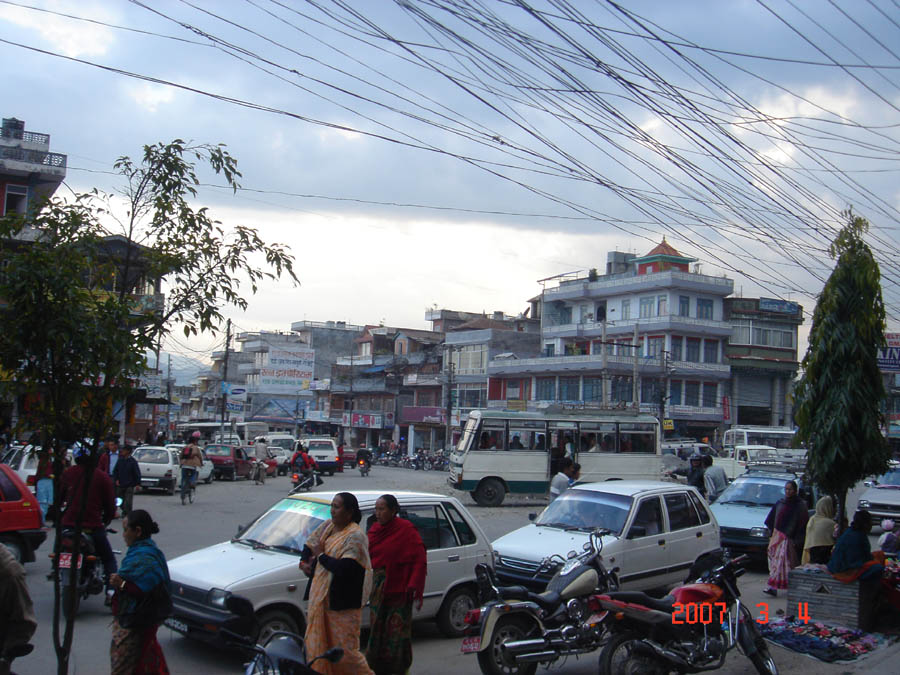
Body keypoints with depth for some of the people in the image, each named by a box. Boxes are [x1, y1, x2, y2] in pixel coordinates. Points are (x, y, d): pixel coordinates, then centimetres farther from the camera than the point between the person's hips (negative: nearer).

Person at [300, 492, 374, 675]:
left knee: (345, 650, -1)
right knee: (317, 646, 13)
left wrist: (321, 555, -14)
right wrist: (304, 562, 5)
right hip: (320, 597, 8)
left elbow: (344, 568, -27)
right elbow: (309, 543, 24)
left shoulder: (355, 536, -17)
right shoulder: (328, 526, 8)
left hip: (343, 603, -8)